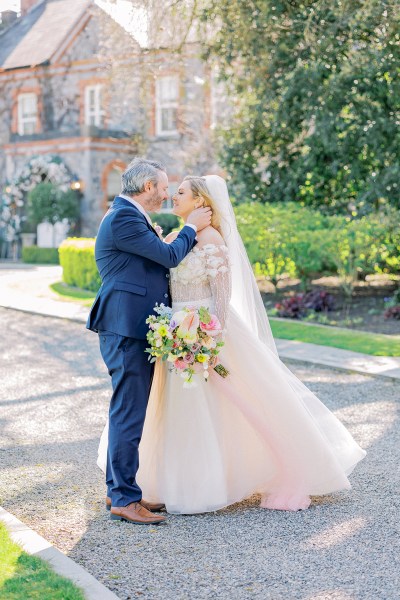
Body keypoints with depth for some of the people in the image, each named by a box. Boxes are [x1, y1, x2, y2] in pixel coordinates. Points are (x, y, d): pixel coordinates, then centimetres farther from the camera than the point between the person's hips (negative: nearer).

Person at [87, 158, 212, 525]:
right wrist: (192, 227, 2)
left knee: (128, 412, 15)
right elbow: (169, 256, -13)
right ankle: (125, 499, -3)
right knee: (129, 414, -8)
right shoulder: (123, 217, -13)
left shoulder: (129, 216, 20)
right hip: (127, 329, -11)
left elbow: (159, 261, 22)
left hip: (134, 331, 11)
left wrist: (192, 234, 16)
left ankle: (118, 490, 23)